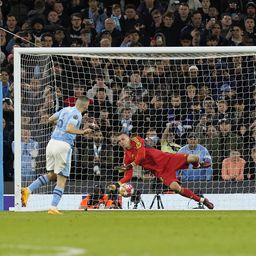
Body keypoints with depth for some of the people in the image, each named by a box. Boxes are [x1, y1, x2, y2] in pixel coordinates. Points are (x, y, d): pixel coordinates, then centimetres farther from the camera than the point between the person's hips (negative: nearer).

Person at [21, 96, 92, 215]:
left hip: (52, 142, 8)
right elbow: (68, 129, -20)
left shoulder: (66, 110, 15)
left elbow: (50, 119, 25)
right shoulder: (77, 114, -8)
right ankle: (53, 207, -8)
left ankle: (28, 190, 3)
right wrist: (82, 132, -20)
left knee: (51, 175, 19)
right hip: (64, 146, -8)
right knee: (61, 180, -1)